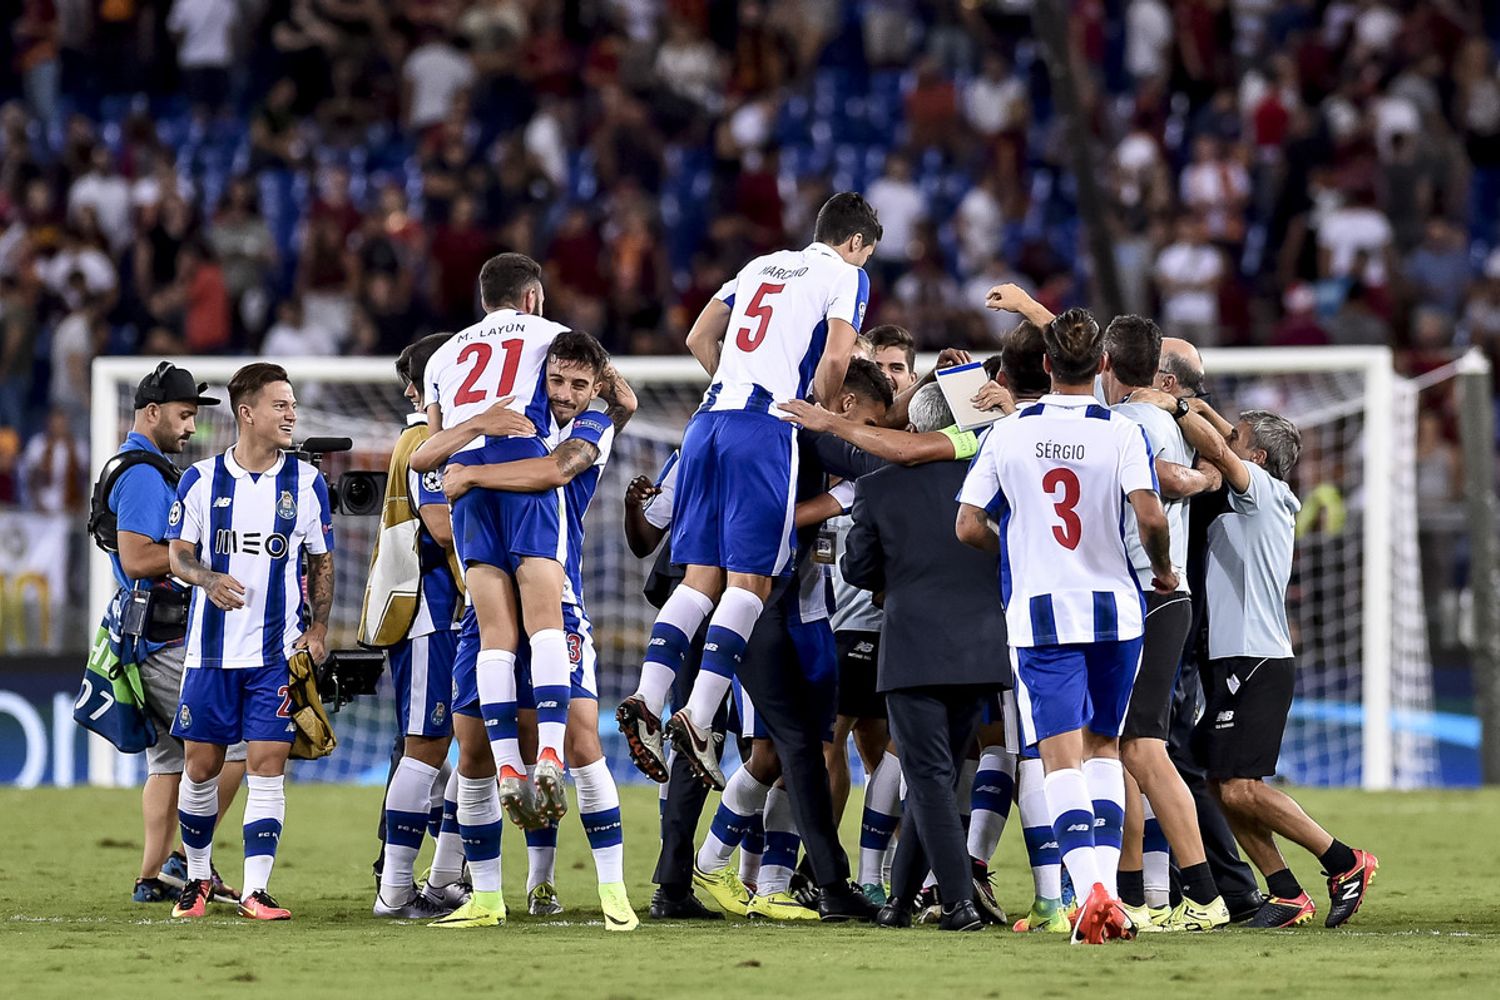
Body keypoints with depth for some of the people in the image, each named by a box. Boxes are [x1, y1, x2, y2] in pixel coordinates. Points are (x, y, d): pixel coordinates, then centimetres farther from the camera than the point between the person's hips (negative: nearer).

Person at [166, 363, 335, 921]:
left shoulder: (306, 483, 3)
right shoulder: (201, 480, 1)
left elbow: (322, 563, 11)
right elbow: (177, 554, 3)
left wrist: (318, 629, 0)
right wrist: (208, 579, -18)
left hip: (279, 652, 0)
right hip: (212, 649, 0)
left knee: (268, 764, -8)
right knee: (201, 766, 5)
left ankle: (255, 890, -6)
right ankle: (197, 876, 24)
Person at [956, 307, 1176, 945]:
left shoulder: (1005, 436, 0)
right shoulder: (1122, 433, -5)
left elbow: (969, 526, 1)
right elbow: (1149, 516, -16)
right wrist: (1163, 571, 4)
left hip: (1038, 612, -1)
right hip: (1114, 608, 1)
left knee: (1062, 758, -6)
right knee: (1104, 747, 18)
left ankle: (1092, 889, -24)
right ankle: (1106, 879, 11)